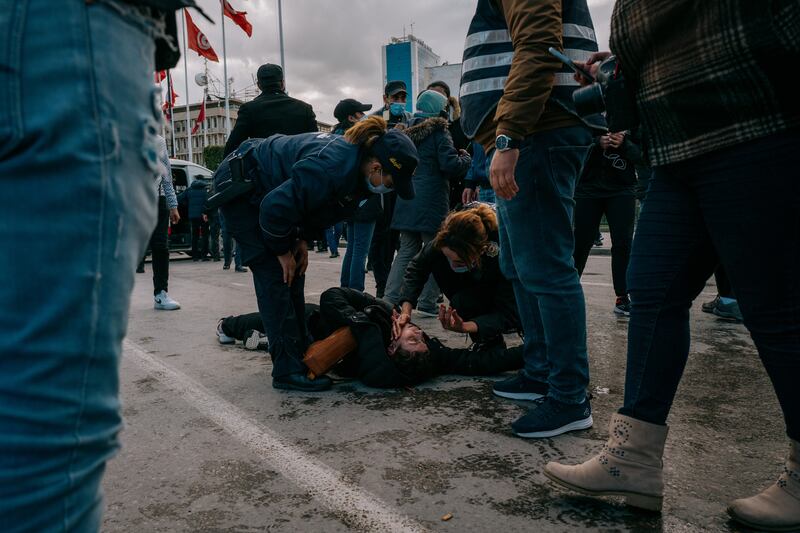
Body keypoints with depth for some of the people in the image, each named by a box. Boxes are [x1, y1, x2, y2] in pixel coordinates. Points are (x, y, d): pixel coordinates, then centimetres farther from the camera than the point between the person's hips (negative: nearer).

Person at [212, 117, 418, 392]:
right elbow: (275, 207, -33)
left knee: (293, 273, 6)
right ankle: (288, 370, -10)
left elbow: (316, 204, 8)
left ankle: (298, 354, 14)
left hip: (267, 191, 9)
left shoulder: (354, 156, -6)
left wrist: (303, 240, -2)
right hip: (239, 186, -9)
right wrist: (283, 251, -18)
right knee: (276, 274, -14)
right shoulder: (332, 167, -35)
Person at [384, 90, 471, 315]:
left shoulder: (408, 132, 15)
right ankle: (427, 302, 3)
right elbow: (451, 164, -13)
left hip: (406, 202, 7)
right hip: (431, 203, -7)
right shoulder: (438, 132, -6)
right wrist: (466, 158, 4)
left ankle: (389, 299, 6)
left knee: (406, 251, 11)